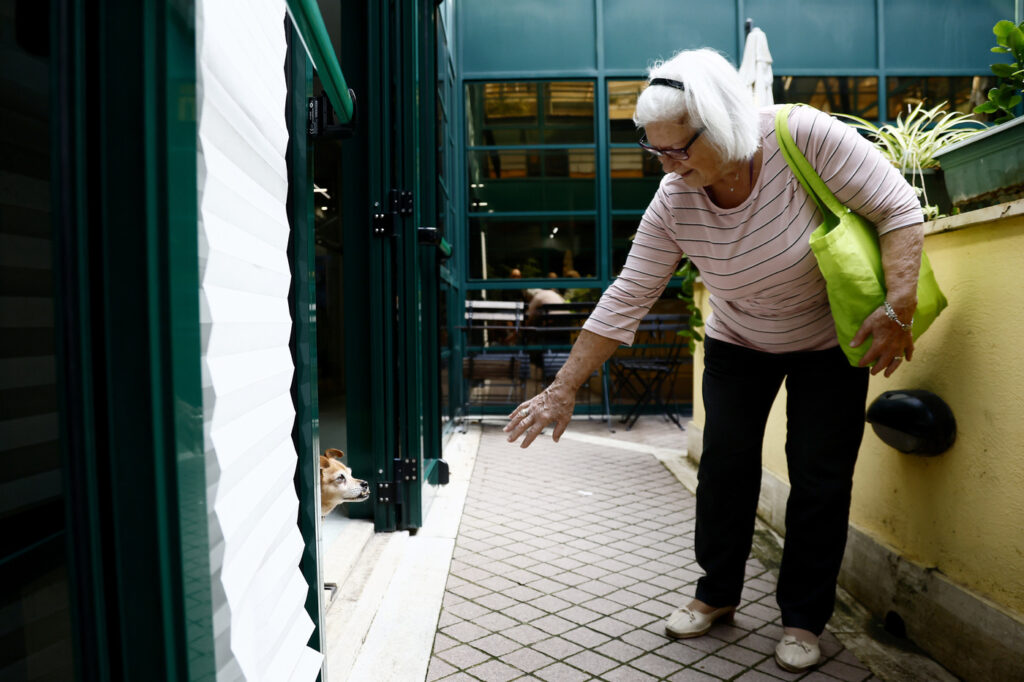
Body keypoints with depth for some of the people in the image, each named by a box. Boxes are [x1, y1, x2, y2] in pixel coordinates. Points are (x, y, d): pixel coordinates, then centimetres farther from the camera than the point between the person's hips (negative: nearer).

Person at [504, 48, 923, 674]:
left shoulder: (804, 136, -29)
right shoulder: (673, 204, -22)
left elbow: (899, 208, -21)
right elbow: (626, 300, -19)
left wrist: (898, 308, -32)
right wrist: (563, 389, -19)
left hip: (831, 342, -2)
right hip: (738, 343, 2)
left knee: (820, 481, 0)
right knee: (724, 469, 4)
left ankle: (805, 618, 19)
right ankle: (717, 593, 25)